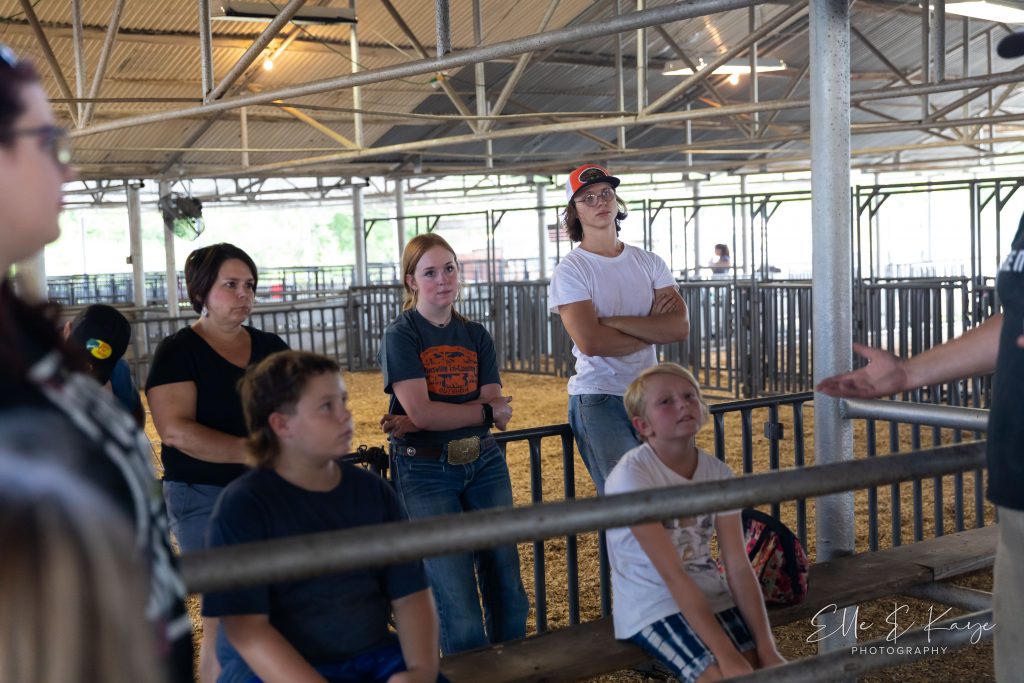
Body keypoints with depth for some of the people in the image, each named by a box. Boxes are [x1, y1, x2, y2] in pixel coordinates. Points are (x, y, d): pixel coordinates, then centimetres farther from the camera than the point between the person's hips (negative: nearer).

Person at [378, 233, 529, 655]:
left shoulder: (476, 337, 8)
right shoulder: (400, 336, -6)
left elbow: (500, 416, -3)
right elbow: (420, 411, -18)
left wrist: (428, 420, -16)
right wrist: (484, 411, -9)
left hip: (484, 463, 5)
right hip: (425, 472, -5)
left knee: (507, 588, 8)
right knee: (456, 599, -3)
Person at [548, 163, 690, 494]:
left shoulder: (648, 262, 10)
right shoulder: (571, 270, -5)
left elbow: (680, 326, -4)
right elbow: (590, 341, -18)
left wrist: (613, 321, -13)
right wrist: (652, 329, -5)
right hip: (598, 401, -5)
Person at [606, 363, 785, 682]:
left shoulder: (718, 473, -1)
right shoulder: (631, 477, -18)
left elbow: (739, 568, -4)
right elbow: (673, 575, -22)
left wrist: (766, 646, -15)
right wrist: (728, 656, -25)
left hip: (710, 596, 5)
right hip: (652, 607, -5)